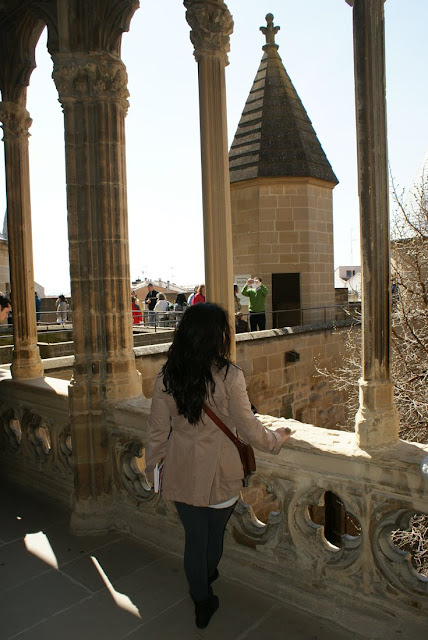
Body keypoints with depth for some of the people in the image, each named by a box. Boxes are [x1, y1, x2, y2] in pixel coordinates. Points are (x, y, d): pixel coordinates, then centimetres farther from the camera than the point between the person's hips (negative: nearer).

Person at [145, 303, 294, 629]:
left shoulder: (166, 377, -10)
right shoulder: (229, 375, -21)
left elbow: (157, 431, -2)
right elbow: (249, 429, -13)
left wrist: (152, 466, 14)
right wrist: (278, 438, 6)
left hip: (182, 473, 2)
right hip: (220, 472, -2)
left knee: (194, 536, 19)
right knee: (215, 532, 25)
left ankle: (202, 601, 37)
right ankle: (208, 578, 51)